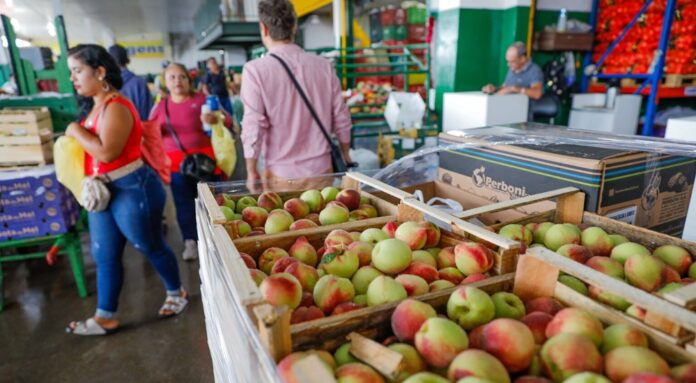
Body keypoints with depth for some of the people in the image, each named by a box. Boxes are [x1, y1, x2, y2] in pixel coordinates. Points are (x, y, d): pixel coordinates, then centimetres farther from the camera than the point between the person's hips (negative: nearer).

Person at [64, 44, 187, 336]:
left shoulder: (116, 107, -18)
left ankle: (176, 292, 32)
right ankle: (105, 317, 26)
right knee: (104, 256, 14)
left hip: (131, 190, -9)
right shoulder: (94, 106, 12)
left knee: (151, 247, 9)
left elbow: (106, 151, -27)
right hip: (103, 191, 10)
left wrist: (75, 131, -13)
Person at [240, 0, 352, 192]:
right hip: (322, 169, 3)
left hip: (281, 174, -2)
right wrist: (346, 156, 17)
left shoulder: (255, 70, -11)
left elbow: (253, 126, -12)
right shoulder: (324, 65, -2)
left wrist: (251, 171, 0)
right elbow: (341, 117, 2)